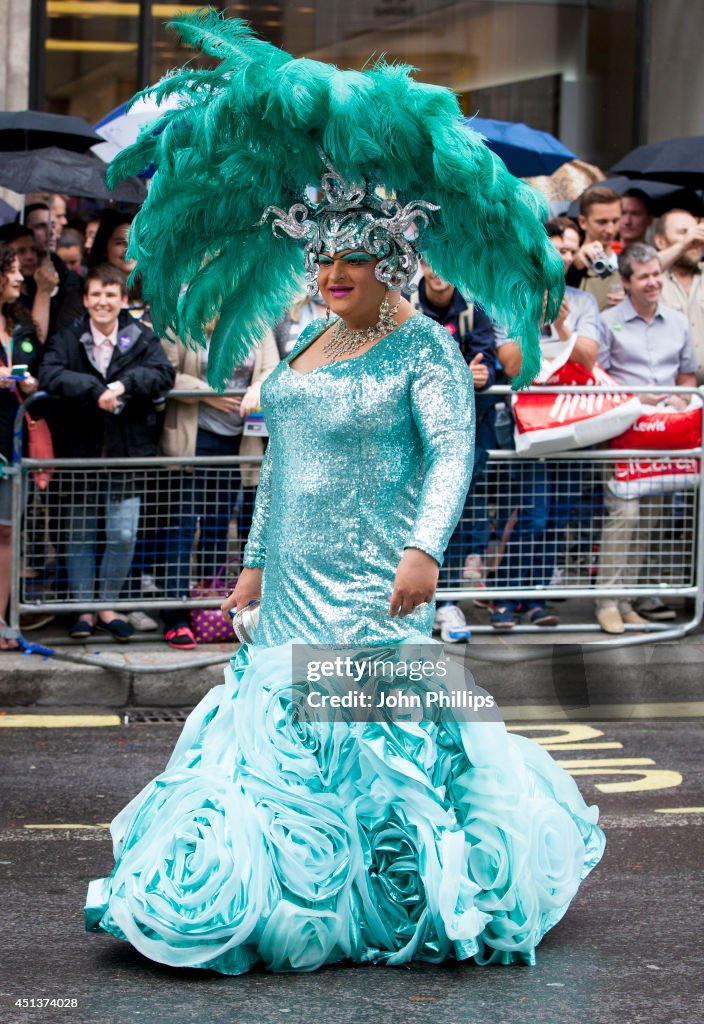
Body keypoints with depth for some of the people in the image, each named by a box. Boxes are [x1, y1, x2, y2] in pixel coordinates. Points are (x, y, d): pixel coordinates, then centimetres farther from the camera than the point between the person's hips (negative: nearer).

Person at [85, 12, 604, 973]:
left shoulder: (422, 349, -9)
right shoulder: (307, 348, 14)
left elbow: (452, 451, -20)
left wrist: (425, 546, -34)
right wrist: (258, 559, 24)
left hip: (374, 588, -7)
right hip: (299, 586, 7)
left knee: (363, 725, -8)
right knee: (277, 713, 7)